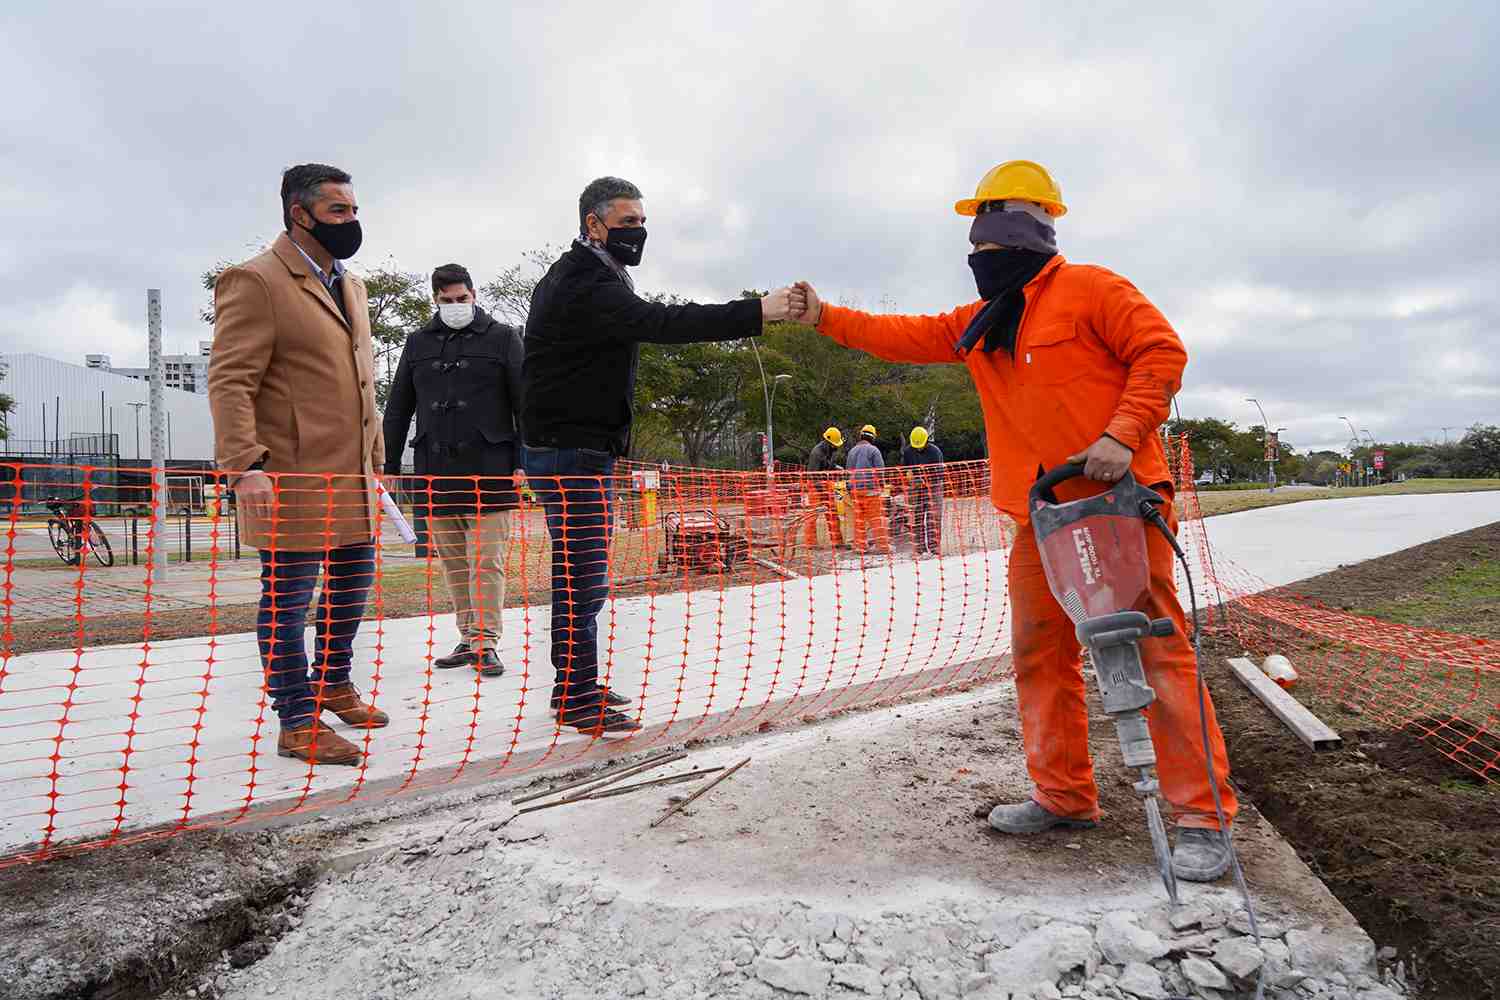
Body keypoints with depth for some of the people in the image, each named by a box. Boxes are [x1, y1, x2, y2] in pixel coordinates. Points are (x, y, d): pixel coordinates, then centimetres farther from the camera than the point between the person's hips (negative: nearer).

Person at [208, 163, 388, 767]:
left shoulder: (349, 286, 18)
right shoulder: (255, 281, -8)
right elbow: (229, 381, -14)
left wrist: (375, 455, 18)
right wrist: (245, 465, -24)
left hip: (352, 476, 9)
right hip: (291, 478, -8)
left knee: (353, 582, 17)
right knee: (289, 599, 0)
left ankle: (333, 683, 37)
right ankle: (297, 723, 11)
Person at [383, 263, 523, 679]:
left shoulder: (503, 338, 5)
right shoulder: (419, 343, 15)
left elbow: (524, 402, 1)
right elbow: (397, 408, 17)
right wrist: (389, 465, 12)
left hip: (487, 468, -4)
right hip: (434, 469, 4)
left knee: (486, 560, -4)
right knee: (452, 562, 8)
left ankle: (485, 642, 3)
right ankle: (468, 639, 17)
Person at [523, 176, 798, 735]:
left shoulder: (578, 277, 20)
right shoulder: (585, 283, -16)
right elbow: (659, 323, -31)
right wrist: (756, 312, -37)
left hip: (581, 451, 11)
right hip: (573, 453, -11)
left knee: (581, 576, 14)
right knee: (583, 579, -7)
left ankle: (577, 685, 24)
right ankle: (576, 700, 1)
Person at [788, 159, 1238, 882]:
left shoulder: (1089, 288, -4)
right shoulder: (981, 322, 18)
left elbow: (1162, 353, -9)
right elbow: (908, 337, 20)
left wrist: (1121, 435, -20)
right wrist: (825, 317, 14)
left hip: (1118, 498, -8)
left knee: (1156, 647, -7)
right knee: (1041, 655, 9)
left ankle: (1202, 814, 1)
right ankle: (1065, 796, 21)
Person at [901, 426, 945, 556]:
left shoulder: (935, 451, -9)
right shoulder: (907, 451, 1)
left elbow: (939, 473, -9)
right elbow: (903, 469, 12)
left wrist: (925, 480, -20)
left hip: (932, 488, -3)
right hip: (915, 488, 3)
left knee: (933, 518, -9)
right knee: (917, 519, 1)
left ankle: (934, 547, -9)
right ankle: (920, 548, 5)